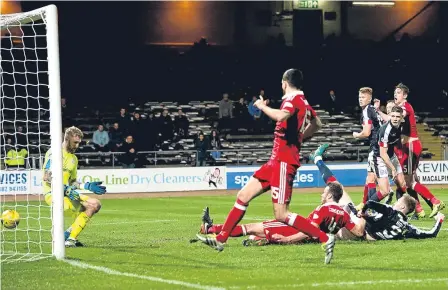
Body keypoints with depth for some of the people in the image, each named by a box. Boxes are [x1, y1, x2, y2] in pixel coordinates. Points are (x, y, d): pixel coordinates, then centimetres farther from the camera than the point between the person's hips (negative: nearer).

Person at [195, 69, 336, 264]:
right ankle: (220, 239, 18)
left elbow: (281, 116, -36)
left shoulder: (294, 99, -14)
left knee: (281, 215, -12)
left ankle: (325, 239, -11)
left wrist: (262, 106, -19)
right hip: (277, 160, 10)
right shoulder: (304, 103, 14)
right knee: (243, 195, 12)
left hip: (284, 162, -10)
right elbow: (316, 124, 33)